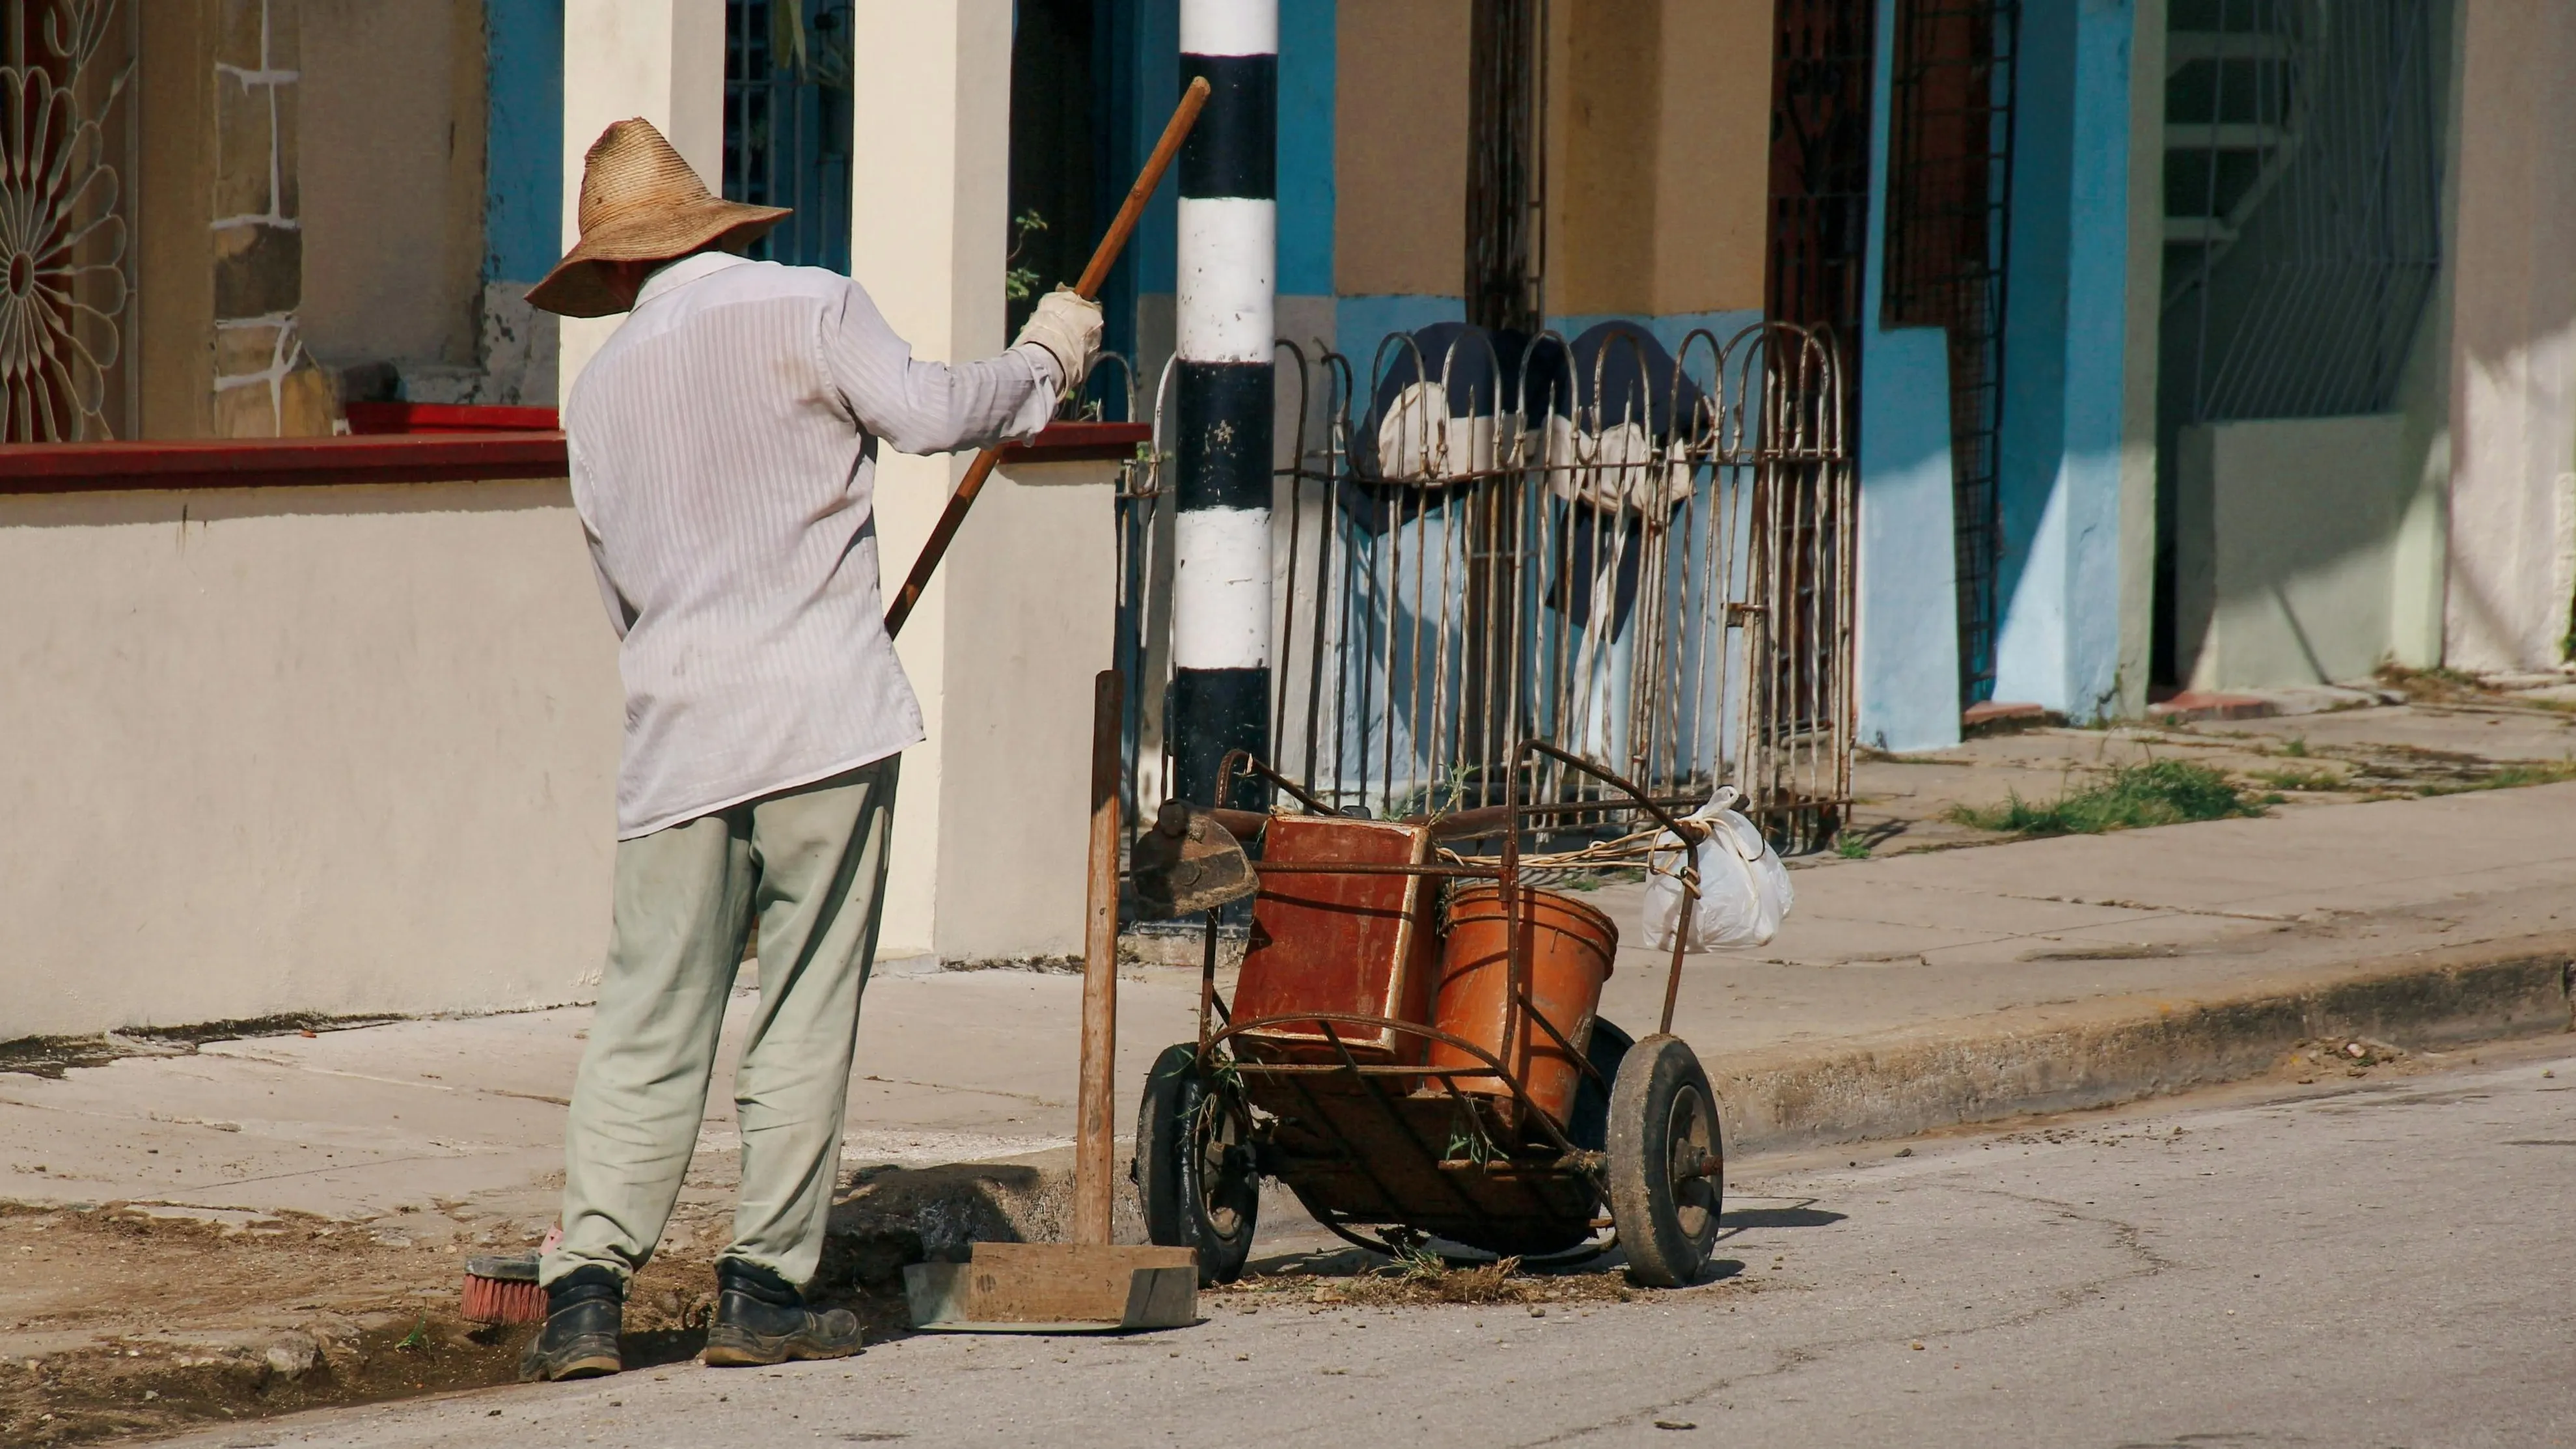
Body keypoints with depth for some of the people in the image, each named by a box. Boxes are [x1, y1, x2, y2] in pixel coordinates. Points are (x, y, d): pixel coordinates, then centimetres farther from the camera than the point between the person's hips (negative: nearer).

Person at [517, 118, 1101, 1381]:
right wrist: (1043, 362, 7)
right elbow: (925, 413, -10)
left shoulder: (600, 392, 16)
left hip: (679, 739, 3)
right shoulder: (807, 308, 2)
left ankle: (588, 1286, -7)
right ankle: (764, 1288, 3)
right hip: (824, 719, -3)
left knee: (646, 1029, 3)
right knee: (803, 1019, 3)